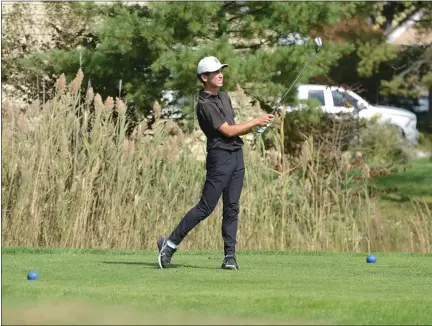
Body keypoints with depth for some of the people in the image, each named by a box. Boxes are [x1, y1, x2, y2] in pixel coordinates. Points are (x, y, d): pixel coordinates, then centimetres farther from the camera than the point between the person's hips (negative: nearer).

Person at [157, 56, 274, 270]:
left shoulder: (224, 97, 16)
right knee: (206, 207, -8)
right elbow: (227, 131, -14)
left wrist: (255, 127, 3)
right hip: (220, 157, -8)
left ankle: (230, 256, 2)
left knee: (232, 208, 3)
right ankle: (170, 243, 1)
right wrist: (255, 122, -8)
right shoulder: (205, 105, -12)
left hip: (237, 155, 8)